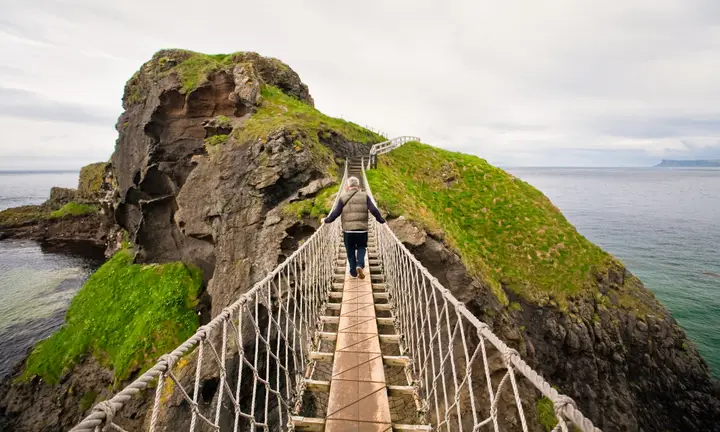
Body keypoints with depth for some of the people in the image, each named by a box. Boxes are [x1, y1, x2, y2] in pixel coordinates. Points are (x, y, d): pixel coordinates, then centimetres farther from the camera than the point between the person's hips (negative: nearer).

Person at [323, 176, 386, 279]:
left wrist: (326, 220, 10)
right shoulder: (365, 196, 2)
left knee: (350, 251, 15)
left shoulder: (343, 198, 0)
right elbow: (374, 210, -4)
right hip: (362, 229, 0)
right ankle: (360, 265, -4)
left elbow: (336, 212, -3)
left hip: (348, 230, 0)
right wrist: (381, 220, 8)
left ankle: (353, 272, 21)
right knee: (361, 248, 19)